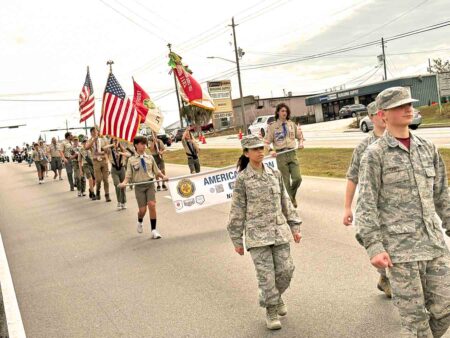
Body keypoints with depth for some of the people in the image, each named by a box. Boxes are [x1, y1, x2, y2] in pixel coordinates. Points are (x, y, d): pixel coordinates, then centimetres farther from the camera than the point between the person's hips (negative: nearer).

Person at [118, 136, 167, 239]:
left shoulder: (150, 158, 8)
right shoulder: (131, 160, 2)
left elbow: (157, 171, 12)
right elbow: (128, 176, 0)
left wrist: (163, 176, -6)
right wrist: (124, 183, -18)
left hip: (150, 184, 1)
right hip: (139, 186, -1)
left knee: (152, 205, -13)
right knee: (142, 209, 0)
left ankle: (154, 230, -3)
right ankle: (140, 222, 36)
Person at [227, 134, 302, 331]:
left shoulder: (275, 174, 6)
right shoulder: (242, 179, -5)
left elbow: (285, 202, 13)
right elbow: (237, 210, -2)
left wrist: (295, 226, 11)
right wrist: (237, 240, -1)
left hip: (279, 231, 4)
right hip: (257, 233, -4)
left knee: (286, 269, 4)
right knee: (266, 274, -2)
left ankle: (276, 296, 34)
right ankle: (271, 310, 18)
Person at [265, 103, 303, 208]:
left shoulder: (292, 124, 10)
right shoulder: (272, 126, 0)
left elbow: (299, 137, 20)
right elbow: (267, 142, -1)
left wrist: (301, 143, 0)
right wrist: (271, 150, -19)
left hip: (292, 154, 3)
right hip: (281, 155, -2)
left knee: (297, 178, -6)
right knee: (286, 181, 1)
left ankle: (292, 196, 22)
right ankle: (290, 201, 14)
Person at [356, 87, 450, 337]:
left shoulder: (428, 148, 10)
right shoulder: (375, 154, -5)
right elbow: (367, 205, -8)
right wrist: (374, 246, -13)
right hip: (399, 246, -5)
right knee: (414, 314, 4)